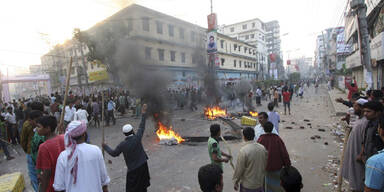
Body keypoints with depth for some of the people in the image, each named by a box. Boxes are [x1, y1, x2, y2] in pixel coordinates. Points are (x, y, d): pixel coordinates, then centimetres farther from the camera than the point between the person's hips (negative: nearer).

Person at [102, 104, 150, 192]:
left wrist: (105, 147, 17)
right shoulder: (137, 138, -15)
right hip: (143, 165, 2)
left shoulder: (122, 145, -15)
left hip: (132, 169, -2)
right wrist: (143, 113, 2)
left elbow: (114, 153, 2)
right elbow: (141, 127, -4)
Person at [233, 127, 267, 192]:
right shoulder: (262, 148, -6)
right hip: (260, 184, 5)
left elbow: (239, 169, -16)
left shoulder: (243, 151, -23)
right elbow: (265, 165, 5)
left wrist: (235, 181, 0)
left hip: (247, 185, -5)